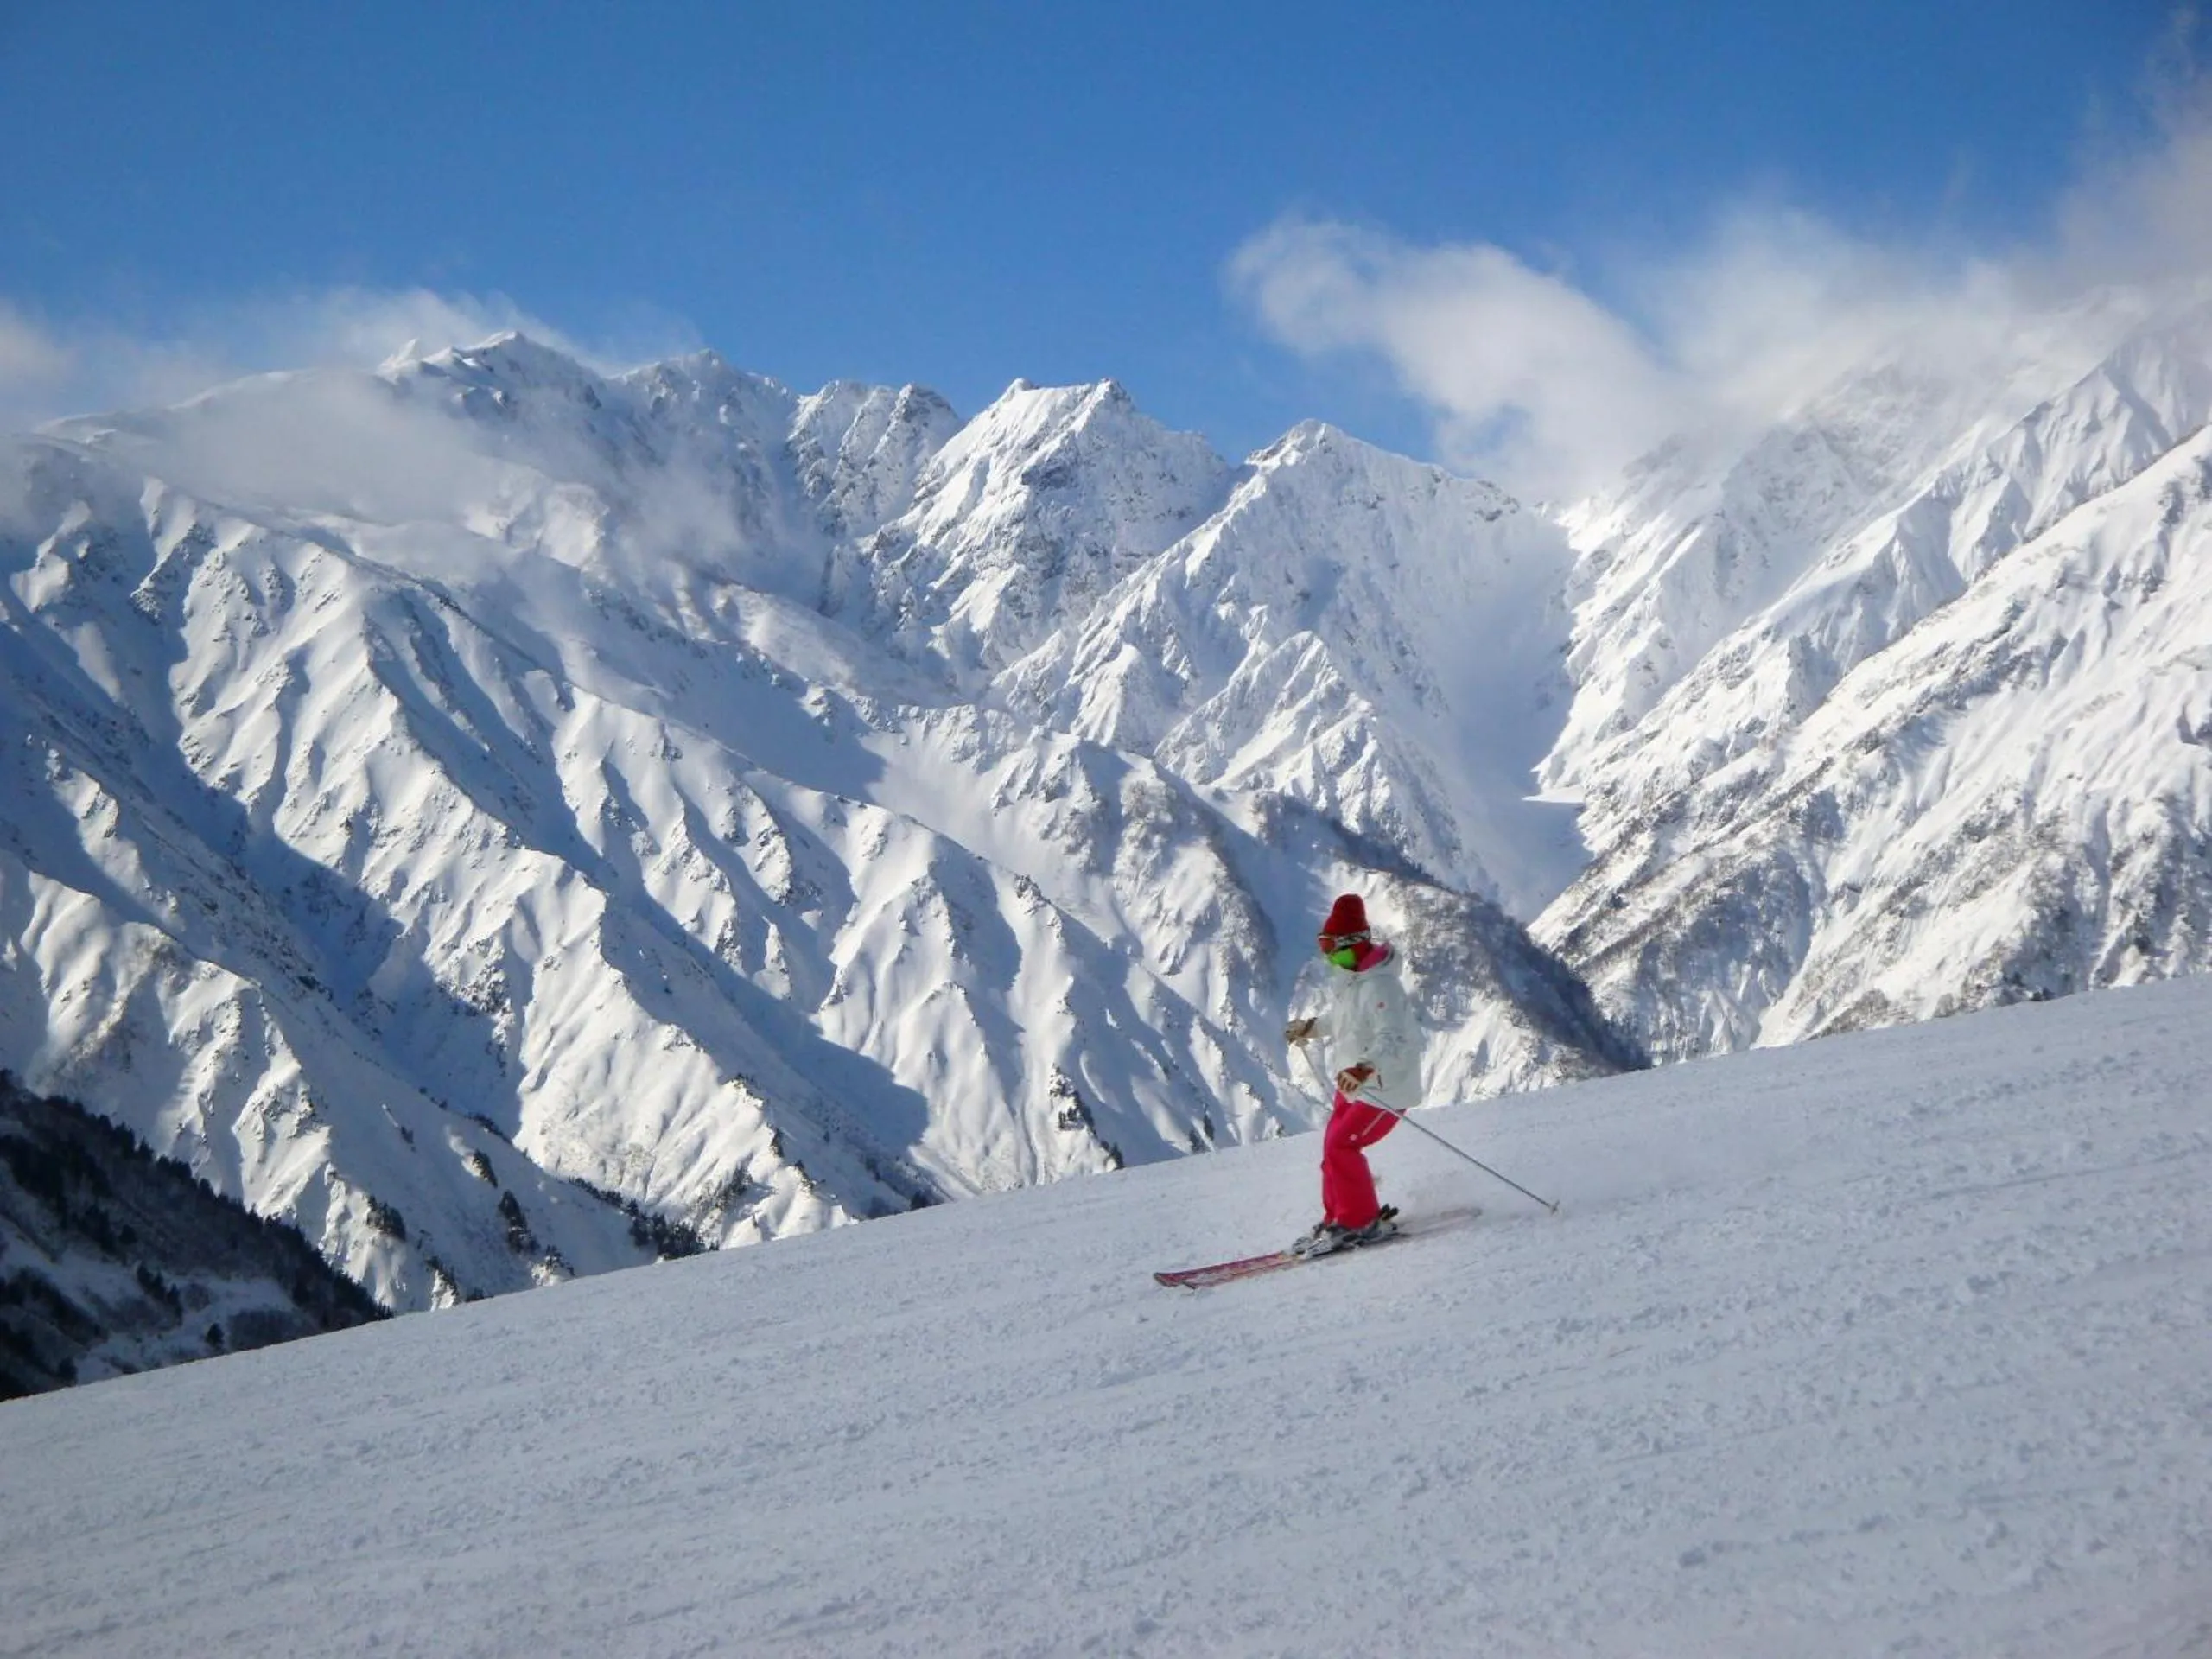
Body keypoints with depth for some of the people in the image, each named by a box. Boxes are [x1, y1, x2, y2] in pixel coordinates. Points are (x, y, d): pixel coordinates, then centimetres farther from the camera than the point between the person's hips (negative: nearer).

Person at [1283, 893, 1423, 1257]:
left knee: (1340, 1146, -16)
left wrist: (1364, 1068, -52)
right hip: (1353, 1081, 10)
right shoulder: (1345, 980, 5)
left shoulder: (1379, 986, -27)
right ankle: (1337, 1219, 28)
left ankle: (1363, 1222, -5)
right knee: (1334, 1146, 15)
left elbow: (1393, 1039, -39)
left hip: (1385, 1086, -10)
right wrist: (1311, 1028, 31)